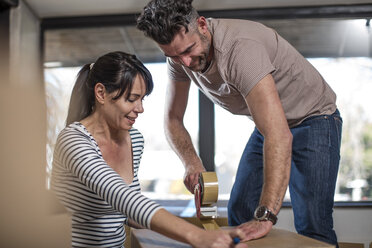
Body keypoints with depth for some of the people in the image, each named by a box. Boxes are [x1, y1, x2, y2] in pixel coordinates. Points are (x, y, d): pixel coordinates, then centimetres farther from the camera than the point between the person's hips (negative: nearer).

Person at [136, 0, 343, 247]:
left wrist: (265, 216, -49)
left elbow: (279, 135, -44)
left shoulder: (240, 47, -36)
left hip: (313, 118, -7)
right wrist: (192, 164, -21)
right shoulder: (180, 50, -12)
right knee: (239, 214, 6)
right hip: (268, 122, 7)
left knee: (312, 227, -16)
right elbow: (173, 119, -2)